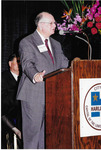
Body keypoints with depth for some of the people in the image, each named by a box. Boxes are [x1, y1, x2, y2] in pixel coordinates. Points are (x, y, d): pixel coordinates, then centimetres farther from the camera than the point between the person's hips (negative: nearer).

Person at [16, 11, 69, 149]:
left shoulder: (56, 45, 18)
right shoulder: (27, 42, -6)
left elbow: (64, 64, 17)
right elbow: (27, 64, -20)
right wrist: (35, 75, -40)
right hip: (33, 95, -6)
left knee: (47, 129, 11)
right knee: (33, 127, -3)